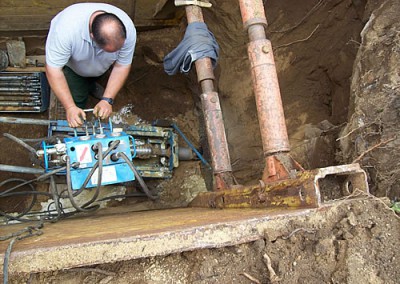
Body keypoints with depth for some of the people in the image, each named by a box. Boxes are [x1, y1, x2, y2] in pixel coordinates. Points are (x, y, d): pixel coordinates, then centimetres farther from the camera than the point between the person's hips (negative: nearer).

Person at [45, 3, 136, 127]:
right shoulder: (66, 28, -44)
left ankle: (90, 84, 35)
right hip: (71, 64, -2)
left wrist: (107, 100, -31)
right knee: (77, 100, -8)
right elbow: (53, 69, -35)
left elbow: (122, 66, -24)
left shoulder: (128, 28, -36)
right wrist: (70, 107, -39)